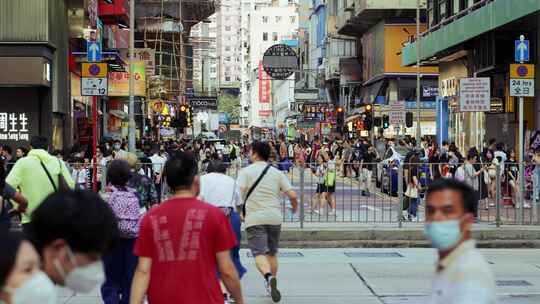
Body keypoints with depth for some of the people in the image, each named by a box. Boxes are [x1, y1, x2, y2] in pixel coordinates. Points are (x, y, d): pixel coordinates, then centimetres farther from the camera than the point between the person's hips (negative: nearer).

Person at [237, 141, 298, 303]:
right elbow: (292, 195, 3)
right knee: (272, 253, 18)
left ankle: (269, 277, -33)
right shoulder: (277, 173, 8)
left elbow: (239, 192, -13)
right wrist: (295, 207, 24)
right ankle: (272, 281, 24)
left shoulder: (246, 171, 0)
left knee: (259, 253, -8)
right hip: (274, 218, 4)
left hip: (254, 218, -3)